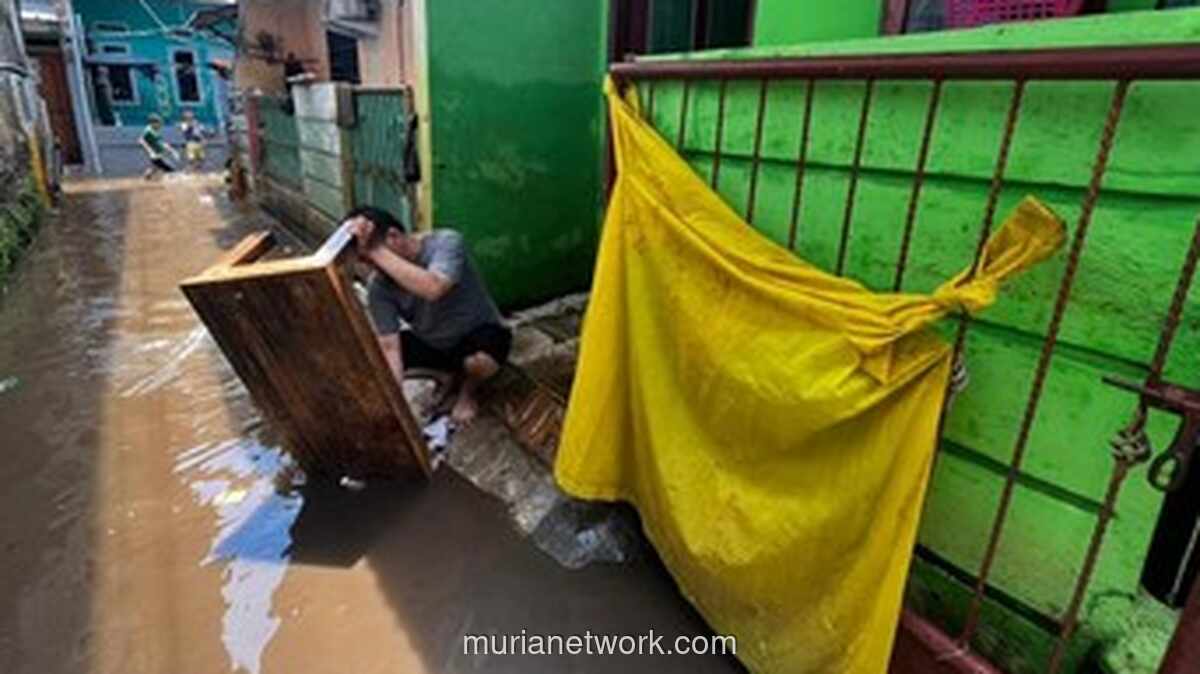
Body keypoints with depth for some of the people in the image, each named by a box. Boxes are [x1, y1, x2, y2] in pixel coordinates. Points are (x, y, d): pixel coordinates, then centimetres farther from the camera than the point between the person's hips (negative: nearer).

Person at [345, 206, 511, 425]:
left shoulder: (446, 242, -29)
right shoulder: (378, 286, -17)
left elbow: (432, 289, -49)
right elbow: (390, 348, -20)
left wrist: (377, 251, -46)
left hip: (479, 333, -5)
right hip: (430, 341, 5)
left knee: (481, 362, -39)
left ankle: (468, 390, 2)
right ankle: (452, 372, 9)